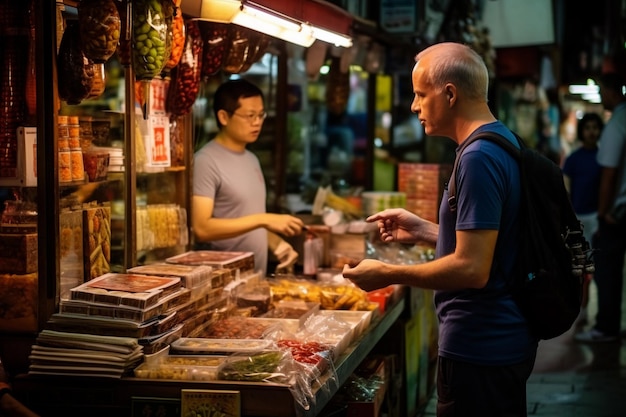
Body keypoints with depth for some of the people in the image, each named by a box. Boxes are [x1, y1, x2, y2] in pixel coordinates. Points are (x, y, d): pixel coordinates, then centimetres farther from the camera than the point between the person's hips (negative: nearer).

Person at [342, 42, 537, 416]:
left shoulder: (479, 158, -22)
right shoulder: (504, 141, 10)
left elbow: (471, 268, -25)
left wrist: (387, 274, -16)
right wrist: (424, 231, 10)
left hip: (480, 348, -10)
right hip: (505, 339, 10)